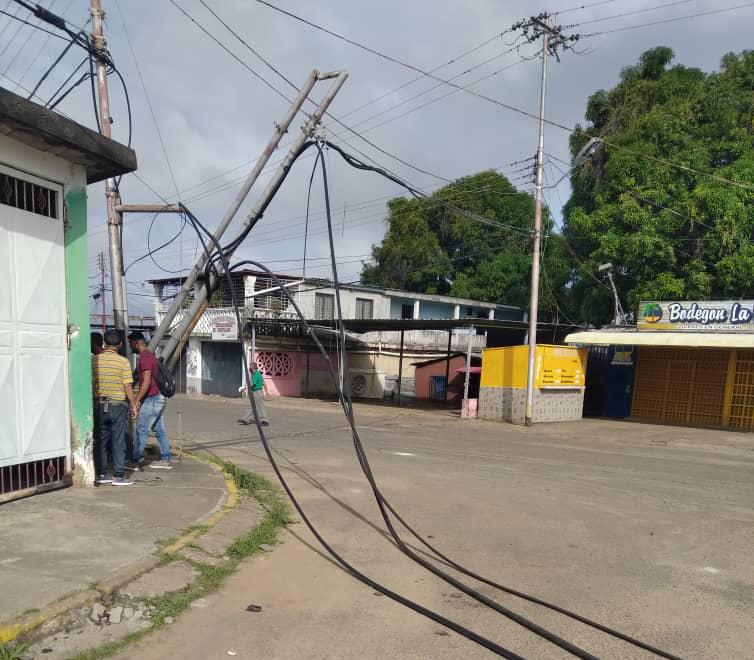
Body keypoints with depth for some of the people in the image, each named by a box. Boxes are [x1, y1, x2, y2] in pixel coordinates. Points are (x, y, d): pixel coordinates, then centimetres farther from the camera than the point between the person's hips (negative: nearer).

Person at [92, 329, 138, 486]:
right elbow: (128, 387, -10)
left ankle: (101, 474, 17)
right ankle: (118, 476, 5)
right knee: (118, 441, 2)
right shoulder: (123, 361, -9)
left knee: (100, 440, 11)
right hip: (118, 404, -3)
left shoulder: (95, 360, 0)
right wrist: (134, 404, 0)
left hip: (99, 404, 3)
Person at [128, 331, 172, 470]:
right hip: (158, 398, 10)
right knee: (160, 430, 10)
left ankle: (135, 461, 6)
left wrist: (137, 400, -22)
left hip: (151, 400, -10)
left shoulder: (145, 357, -16)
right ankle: (165, 460, 13)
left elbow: (147, 381, -24)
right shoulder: (150, 355, 16)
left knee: (141, 430, -2)